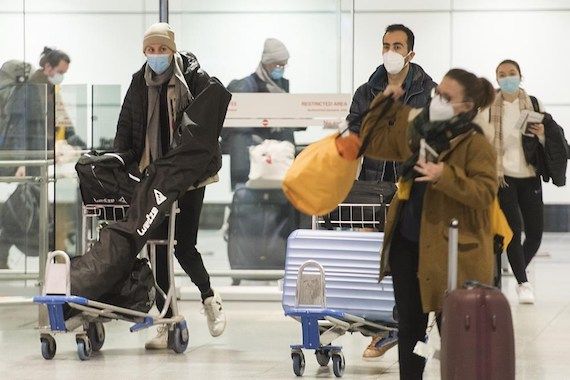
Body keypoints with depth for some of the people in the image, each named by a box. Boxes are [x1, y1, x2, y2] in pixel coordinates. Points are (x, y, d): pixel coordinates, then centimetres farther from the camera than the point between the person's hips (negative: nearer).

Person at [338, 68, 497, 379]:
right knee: (410, 326, 15)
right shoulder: (415, 128, 6)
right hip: (407, 243, 7)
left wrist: (445, 177, -32)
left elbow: (485, 192, -23)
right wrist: (385, 103, 9)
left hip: (451, 250, -6)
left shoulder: (476, 144, -13)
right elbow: (372, 142, 18)